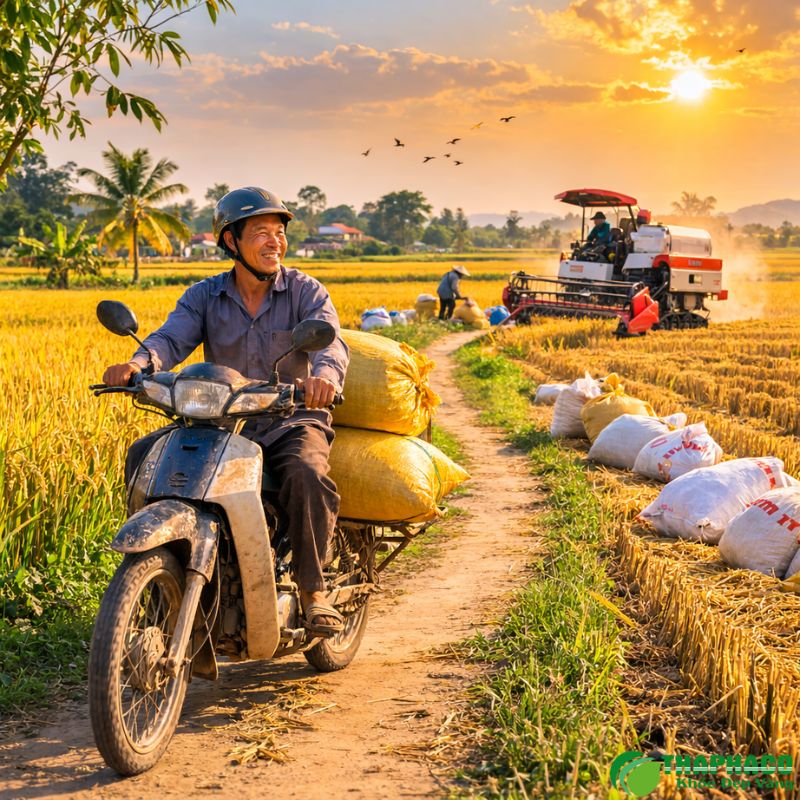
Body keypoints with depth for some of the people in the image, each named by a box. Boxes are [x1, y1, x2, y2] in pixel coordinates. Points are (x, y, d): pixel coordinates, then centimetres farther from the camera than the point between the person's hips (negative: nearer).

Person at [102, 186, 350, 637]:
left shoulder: (306, 292, 0)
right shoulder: (204, 297, 6)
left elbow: (330, 340, -18)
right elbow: (172, 337, -10)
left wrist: (324, 373, -44)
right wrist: (139, 363, -35)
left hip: (292, 419, -3)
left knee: (307, 475, -34)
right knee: (144, 457, -17)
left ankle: (313, 590, -20)